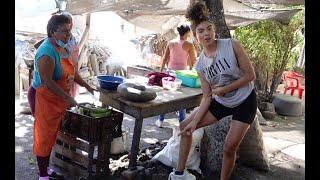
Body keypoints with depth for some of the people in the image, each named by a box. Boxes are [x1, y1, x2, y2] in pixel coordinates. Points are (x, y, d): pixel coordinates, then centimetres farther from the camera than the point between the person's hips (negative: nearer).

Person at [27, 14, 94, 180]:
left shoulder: (63, 48, 6)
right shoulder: (47, 52, -23)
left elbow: (71, 71, 17)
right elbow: (46, 81, -27)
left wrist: (86, 86, 13)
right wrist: (68, 98, -27)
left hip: (57, 100, 9)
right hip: (44, 99, -9)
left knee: (51, 135, 17)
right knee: (44, 137, 2)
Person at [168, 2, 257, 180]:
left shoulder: (232, 45, -19)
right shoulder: (200, 64, -7)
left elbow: (250, 75, -15)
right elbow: (207, 97, -4)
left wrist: (224, 89, -18)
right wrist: (194, 122, -11)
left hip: (244, 101, -5)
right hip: (221, 102, 5)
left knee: (229, 148, -5)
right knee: (185, 126, 3)